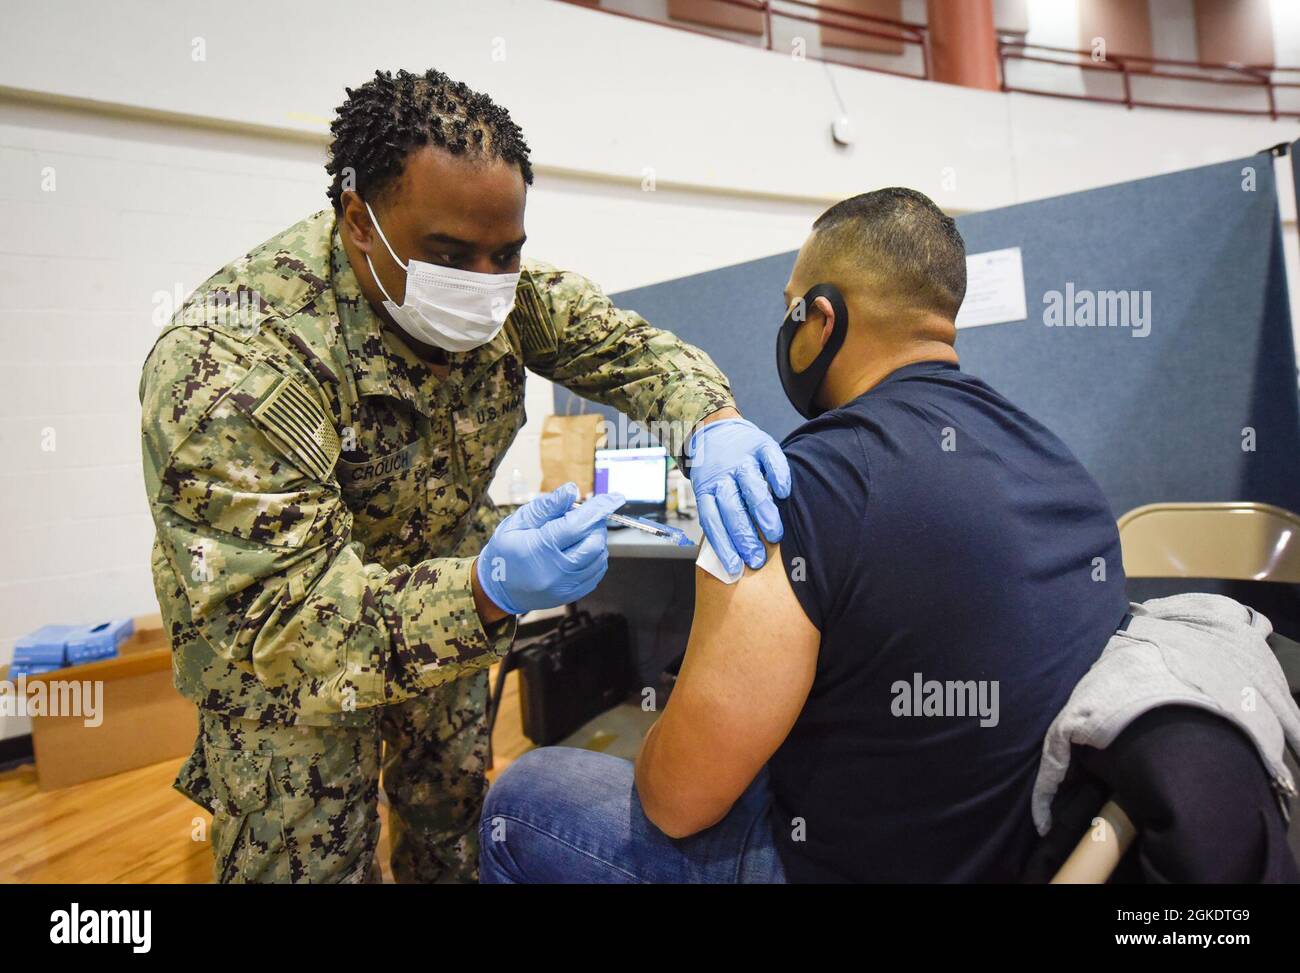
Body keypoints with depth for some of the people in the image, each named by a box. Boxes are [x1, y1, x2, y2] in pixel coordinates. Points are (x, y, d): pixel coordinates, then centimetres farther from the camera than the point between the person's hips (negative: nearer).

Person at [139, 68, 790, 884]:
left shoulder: (499, 283, -16)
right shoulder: (235, 359, -34)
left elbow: (623, 344, -11)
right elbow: (282, 617, -34)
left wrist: (712, 422, -33)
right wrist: (486, 591, -51)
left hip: (449, 586, 5)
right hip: (279, 643, -4)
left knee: (455, 827, 22)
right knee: (311, 856, 11)